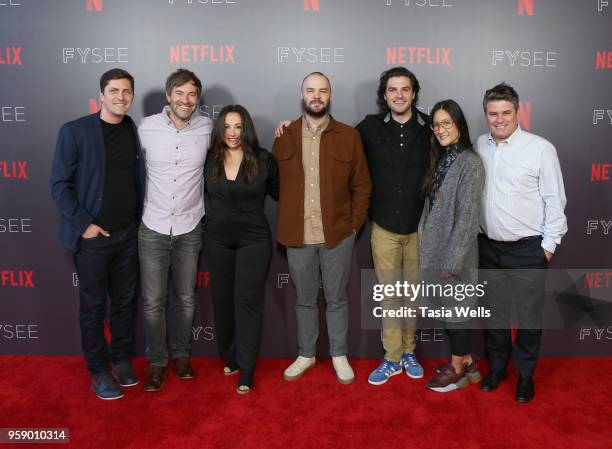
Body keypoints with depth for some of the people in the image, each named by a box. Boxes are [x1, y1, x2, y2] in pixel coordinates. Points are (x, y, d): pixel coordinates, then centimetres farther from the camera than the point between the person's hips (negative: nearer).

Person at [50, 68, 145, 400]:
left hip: (129, 234, 4)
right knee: (94, 306, 8)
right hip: (92, 236, -4)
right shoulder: (74, 131, -8)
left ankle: (122, 359, 33)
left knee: (125, 301, 15)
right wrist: (83, 224, -13)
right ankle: (98, 370, 24)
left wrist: (137, 221, 4)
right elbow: (60, 185, -8)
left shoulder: (136, 131, 4)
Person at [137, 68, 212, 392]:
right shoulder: (147, 127, -6)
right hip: (153, 229, -1)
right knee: (153, 302, 5)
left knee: (185, 299, 13)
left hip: (189, 230, 1)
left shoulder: (207, 127, -6)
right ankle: (157, 361, 24)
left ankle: (181, 353, 33)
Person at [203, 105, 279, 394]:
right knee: (223, 300, 11)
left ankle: (246, 370, 6)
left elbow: (278, 193, 7)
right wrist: (207, 226, 7)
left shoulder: (263, 159, -4)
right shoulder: (209, 160, 1)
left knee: (247, 301, -3)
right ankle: (229, 356, 31)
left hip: (253, 240, -2)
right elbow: (204, 195, 12)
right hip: (217, 240, 3)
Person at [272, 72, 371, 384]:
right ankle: (305, 355, 32)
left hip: (338, 234, -1)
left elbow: (361, 185, 3)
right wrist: (286, 222, 1)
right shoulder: (284, 135, 4)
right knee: (305, 299, 15)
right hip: (297, 236, 1)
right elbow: (274, 182, 6)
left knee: (336, 298, 12)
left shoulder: (349, 136, 1)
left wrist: (354, 224, -2)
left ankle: (339, 355, 30)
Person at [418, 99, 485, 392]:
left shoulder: (470, 162, -14)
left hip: (453, 252, -8)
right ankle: (466, 362, 32)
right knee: (447, 308, 16)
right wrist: (426, 248, 8)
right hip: (435, 250, 8)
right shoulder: (440, 160, 10)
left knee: (456, 308, 6)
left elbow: (468, 216, -18)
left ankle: (458, 369, 23)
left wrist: (452, 260, -18)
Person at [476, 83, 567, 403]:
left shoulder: (540, 148, -10)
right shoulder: (479, 146, 2)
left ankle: (525, 374, 26)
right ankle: (496, 367, 33)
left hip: (528, 248, -4)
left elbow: (555, 199, -7)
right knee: (494, 311, 15)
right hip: (489, 246, 4)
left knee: (528, 314, 7)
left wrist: (550, 243, -7)